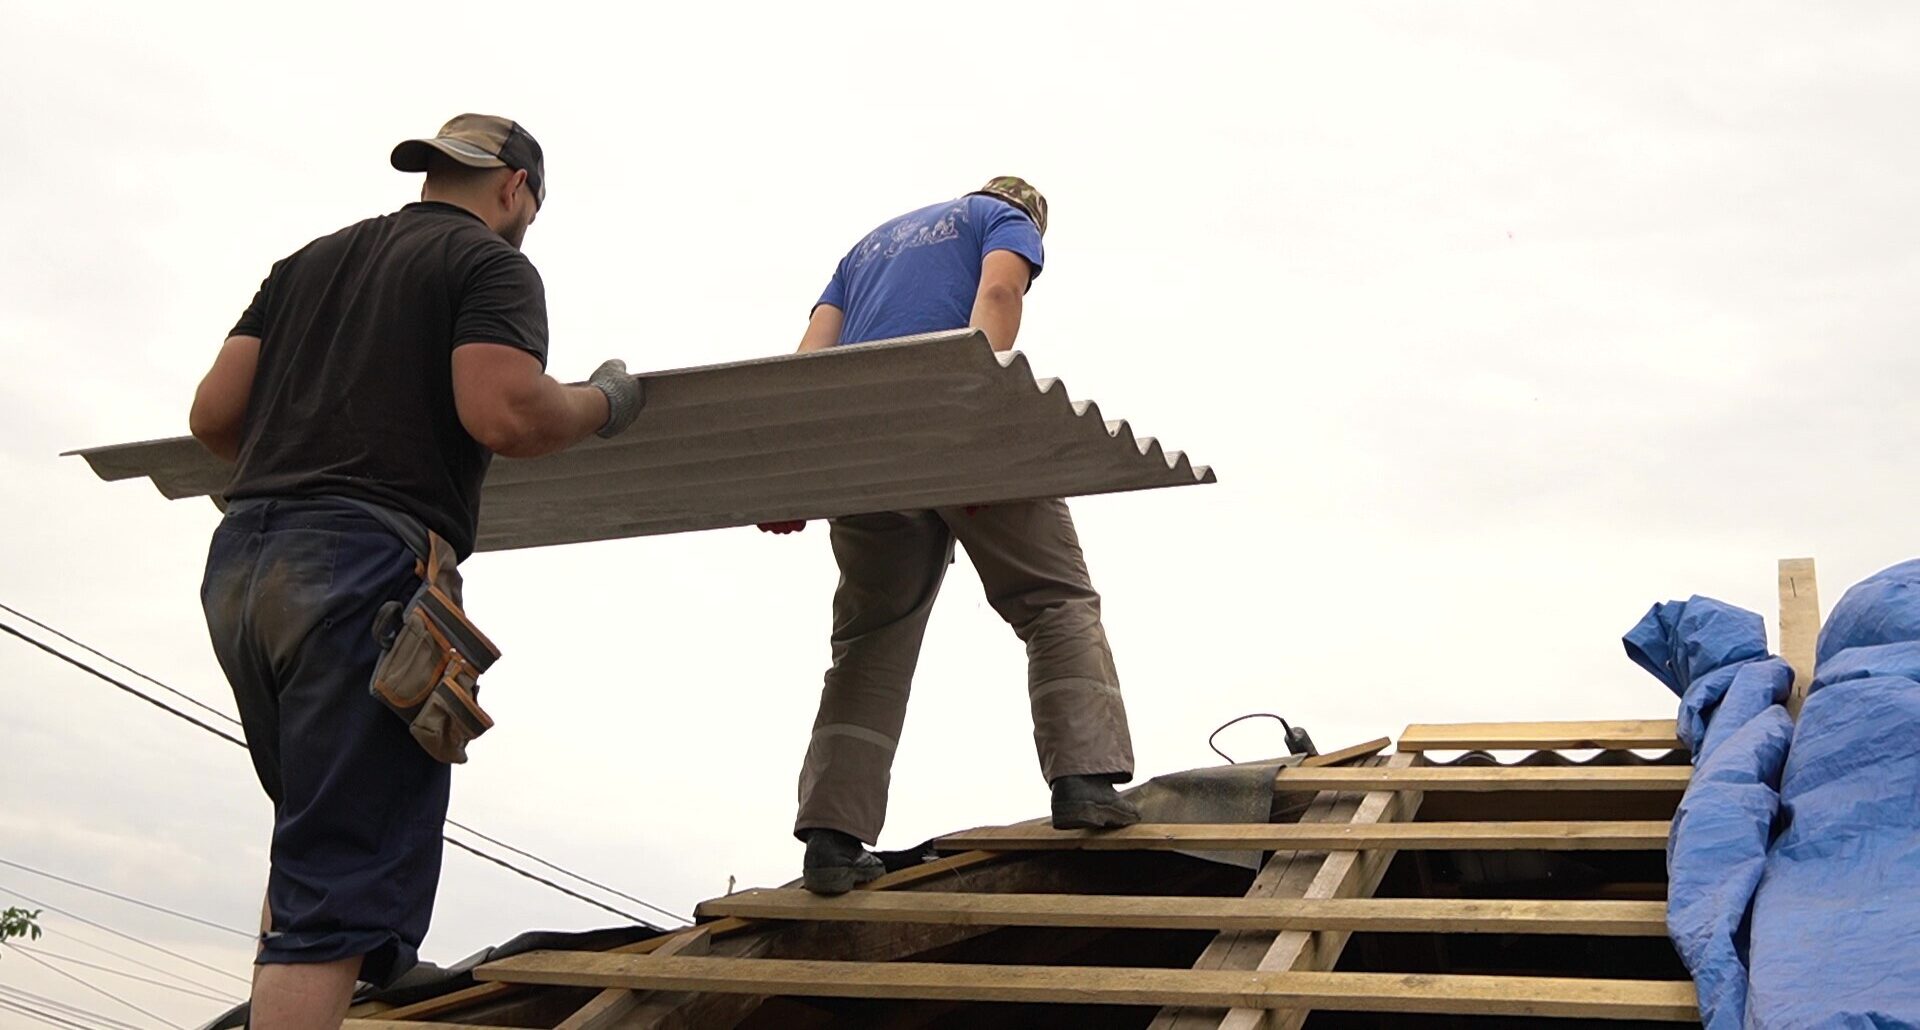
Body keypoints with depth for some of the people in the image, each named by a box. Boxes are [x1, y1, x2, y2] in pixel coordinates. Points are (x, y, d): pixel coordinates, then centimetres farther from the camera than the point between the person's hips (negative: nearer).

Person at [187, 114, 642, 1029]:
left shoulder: (309, 259, 23)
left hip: (238, 564, 8)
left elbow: (212, 414, 16)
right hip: (367, 570, -7)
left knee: (314, 841, 23)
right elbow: (507, 414, -14)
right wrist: (602, 404, 5)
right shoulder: (493, 264, 3)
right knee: (342, 890, -7)